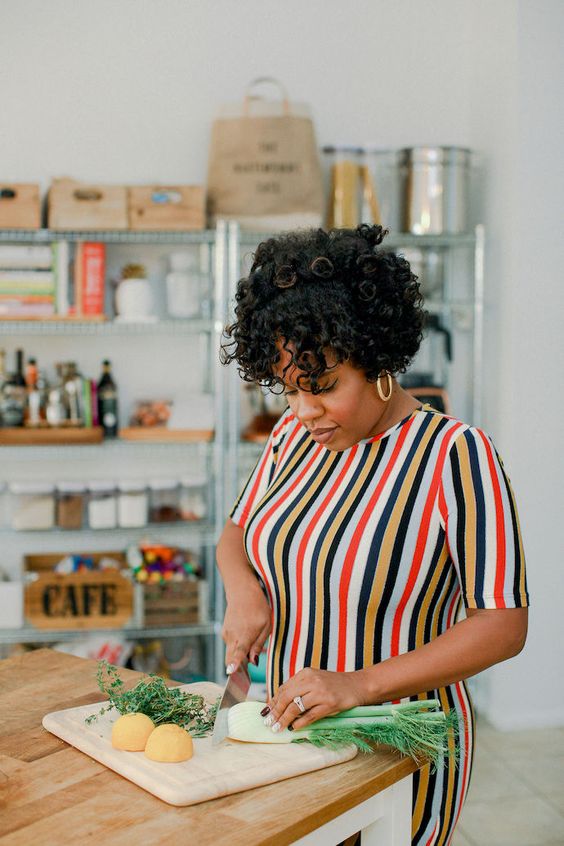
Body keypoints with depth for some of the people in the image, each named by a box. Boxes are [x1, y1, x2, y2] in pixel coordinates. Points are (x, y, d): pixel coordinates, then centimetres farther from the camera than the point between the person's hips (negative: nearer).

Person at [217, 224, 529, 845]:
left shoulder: (456, 455, -19)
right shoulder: (293, 436, 0)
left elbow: (503, 625, -20)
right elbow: (236, 532, 16)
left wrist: (358, 685, -27)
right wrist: (243, 588, -8)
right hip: (290, 726, 6)